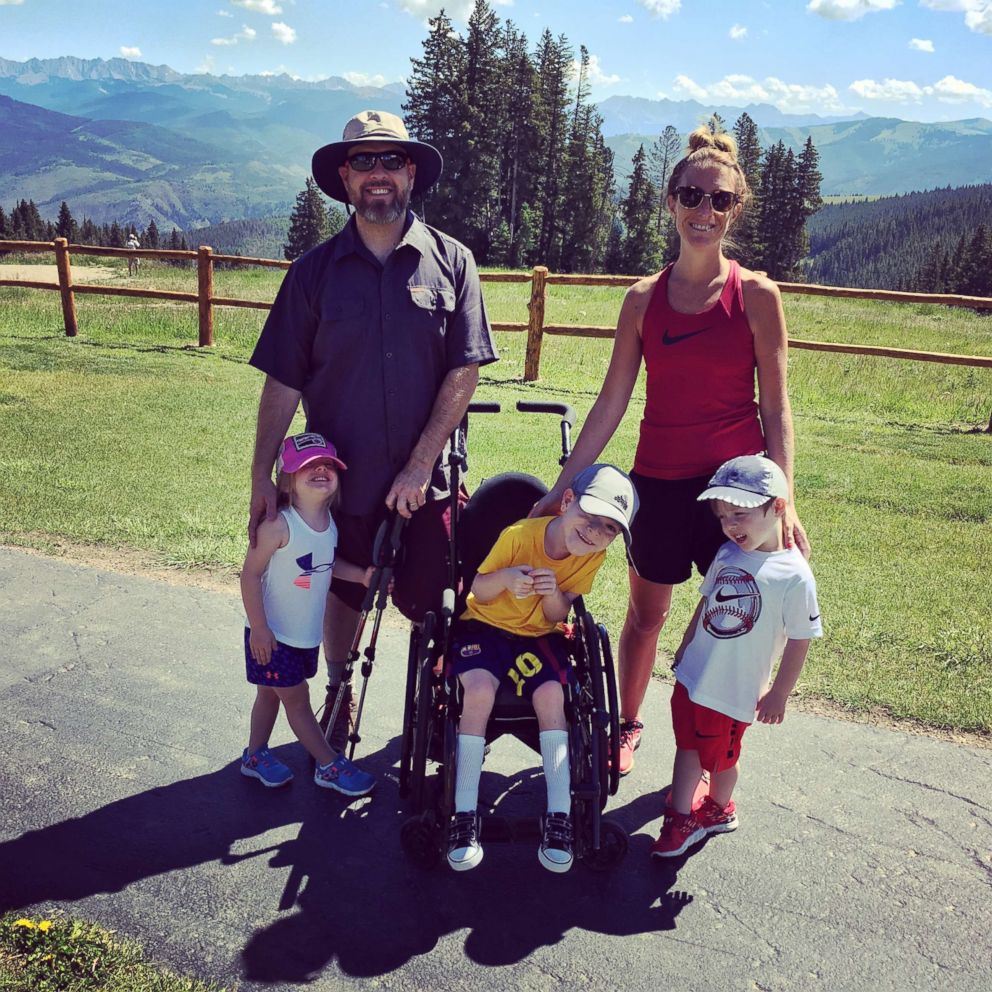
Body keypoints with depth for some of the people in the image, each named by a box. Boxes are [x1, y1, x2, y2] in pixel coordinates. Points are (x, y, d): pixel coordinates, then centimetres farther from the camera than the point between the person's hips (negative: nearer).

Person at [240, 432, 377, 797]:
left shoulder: (330, 523, -2)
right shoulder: (278, 526, -24)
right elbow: (250, 575, -21)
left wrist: (361, 575, -1)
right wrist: (258, 628, -20)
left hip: (308, 634, 7)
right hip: (273, 636, -7)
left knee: (270, 693, 22)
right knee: (297, 699, 6)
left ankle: (255, 755, 38)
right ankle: (330, 766, 17)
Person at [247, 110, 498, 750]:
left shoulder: (450, 261, -2)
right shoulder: (316, 270, 0)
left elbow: (465, 371, -7)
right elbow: (283, 381, 0)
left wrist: (420, 465, -13)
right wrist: (262, 477, -5)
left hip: (426, 481, -1)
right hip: (340, 476, 1)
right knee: (345, 594, 16)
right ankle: (339, 694, 40)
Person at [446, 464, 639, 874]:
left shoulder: (593, 557, -10)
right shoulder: (519, 535, -21)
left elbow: (557, 616, -7)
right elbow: (479, 591, -12)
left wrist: (552, 592, -30)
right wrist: (505, 578, -35)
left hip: (538, 636, 3)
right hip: (485, 625, -2)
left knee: (552, 695, -26)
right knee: (479, 689, -29)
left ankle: (559, 815, -17)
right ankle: (464, 816, -23)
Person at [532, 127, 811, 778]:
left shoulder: (757, 295, -4)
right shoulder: (644, 299, 2)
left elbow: (776, 408, -3)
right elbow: (611, 403, 3)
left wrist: (784, 498, -12)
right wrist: (562, 486, 0)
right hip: (658, 480, 2)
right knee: (647, 611, 16)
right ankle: (628, 725, 40)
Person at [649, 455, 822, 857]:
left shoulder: (794, 576, -20)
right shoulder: (727, 554, -2)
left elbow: (799, 641, -13)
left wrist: (779, 694, -8)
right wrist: (686, 645, 20)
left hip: (734, 690, -5)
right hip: (692, 676, 5)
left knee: (720, 756, 16)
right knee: (688, 745, 15)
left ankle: (719, 809, 42)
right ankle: (680, 820, 30)